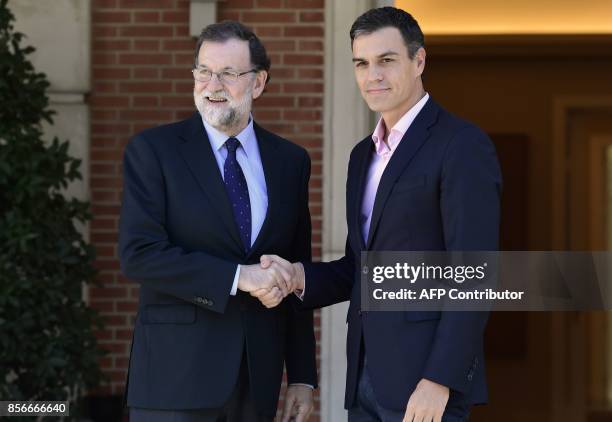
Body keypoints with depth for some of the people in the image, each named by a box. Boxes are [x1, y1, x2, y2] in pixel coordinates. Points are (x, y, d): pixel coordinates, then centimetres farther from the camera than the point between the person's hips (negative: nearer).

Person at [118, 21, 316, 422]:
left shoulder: (290, 160, 9)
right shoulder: (152, 150, -3)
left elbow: (295, 276, 12)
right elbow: (139, 253, -13)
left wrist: (303, 375, 10)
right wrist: (236, 277, -18)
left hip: (257, 377, 4)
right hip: (175, 377, -4)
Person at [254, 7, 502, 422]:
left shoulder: (464, 146, -9)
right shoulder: (364, 155, 17)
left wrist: (439, 380, -20)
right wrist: (299, 276, 0)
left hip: (425, 378, -8)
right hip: (366, 379, 8)